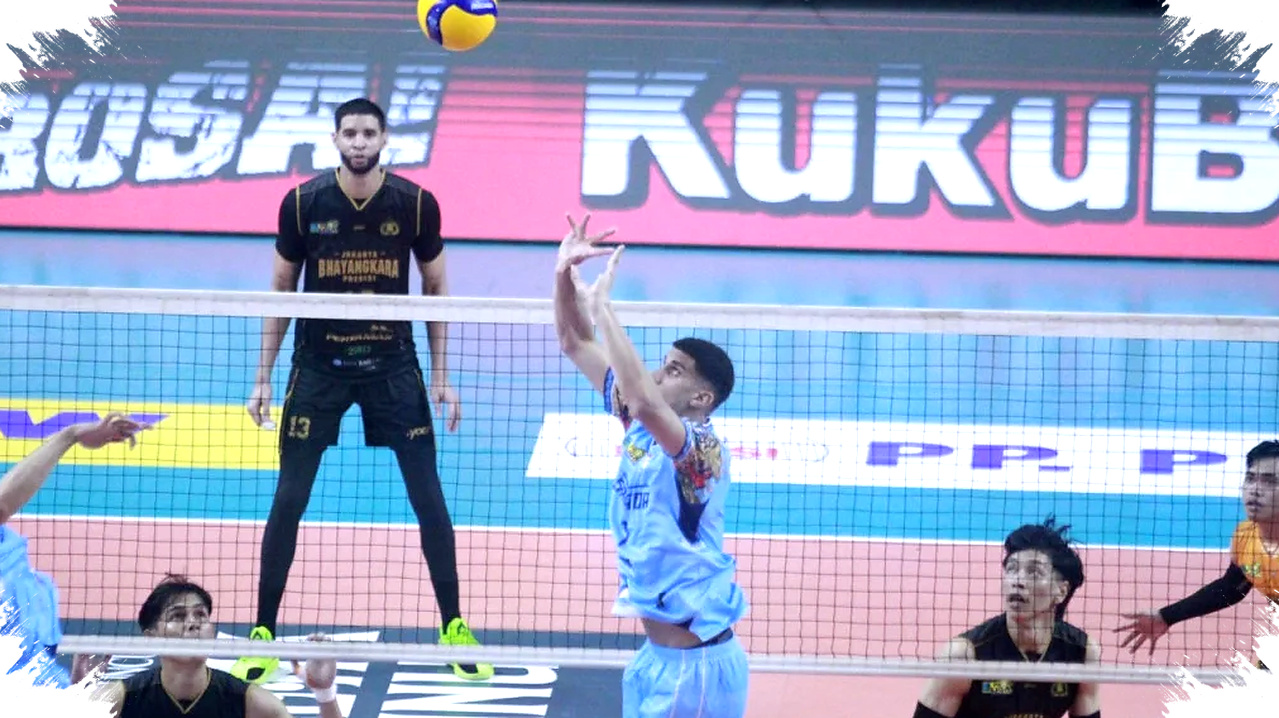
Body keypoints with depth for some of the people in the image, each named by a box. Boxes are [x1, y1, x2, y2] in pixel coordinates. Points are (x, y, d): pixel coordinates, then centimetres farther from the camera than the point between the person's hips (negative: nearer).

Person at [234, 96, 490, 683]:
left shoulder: (416, 204, -7)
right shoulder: (303, 204, -6)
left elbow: (436, 290, 4)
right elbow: (281, 291, 4)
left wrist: (441, 375, 1)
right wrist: (263, 377, 2)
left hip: (392, 365, 0)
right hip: (319, 365, 0)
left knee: (428, 496, -1)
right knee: (289, 498, -2)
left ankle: (454, 628, 13)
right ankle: (262, 634, 8)